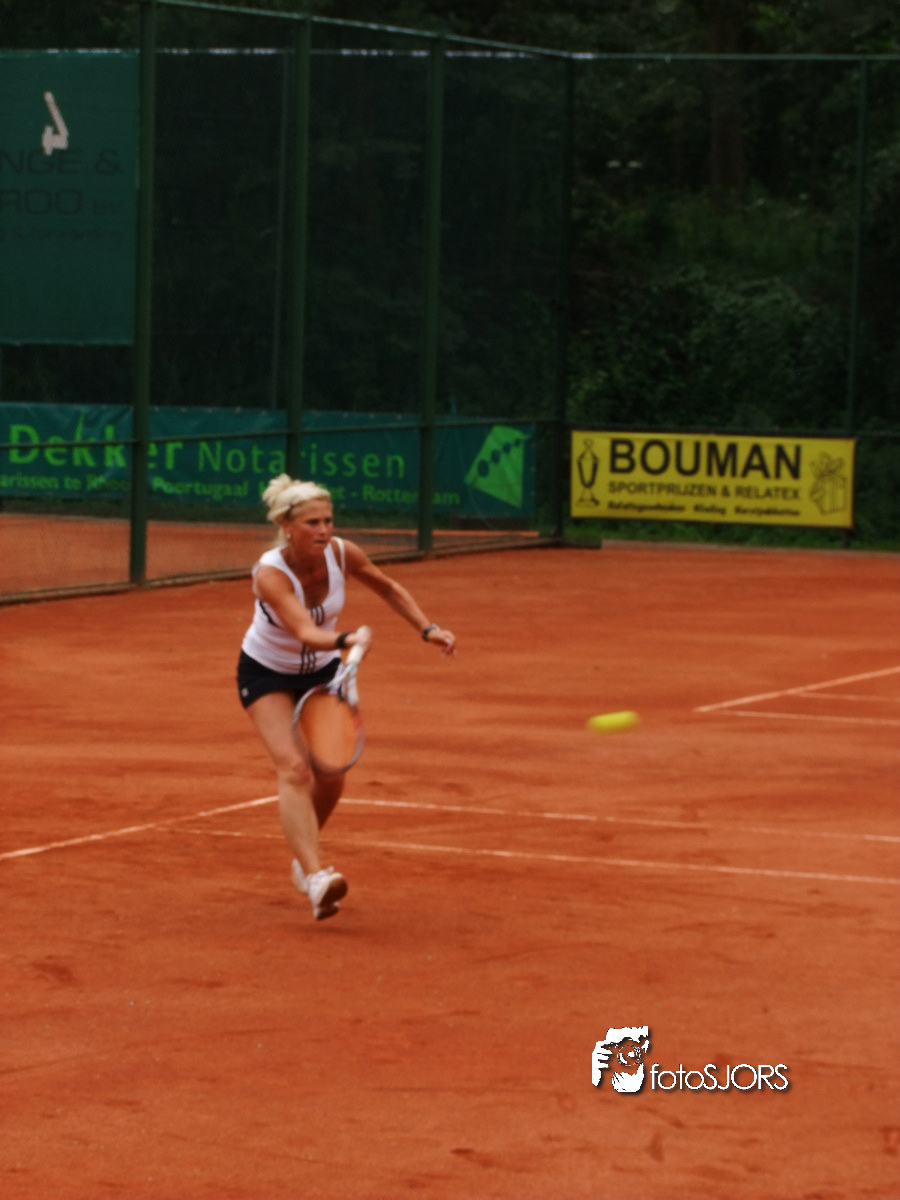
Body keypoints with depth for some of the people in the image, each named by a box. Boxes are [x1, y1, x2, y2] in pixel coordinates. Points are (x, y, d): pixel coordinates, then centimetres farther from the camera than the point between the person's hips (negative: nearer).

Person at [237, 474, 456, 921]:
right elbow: (305, 632, -48)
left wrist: (427, 628, -6)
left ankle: (302, 858, 32)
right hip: (267, 673, -5)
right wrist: (346, 640, -66)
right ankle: (316, 876, -38)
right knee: (294, 768, -23)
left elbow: (388, 588, 2)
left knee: (330, 777, 4)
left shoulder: (342, 553, -19)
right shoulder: (270, 574, -33)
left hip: (322, 670, 5)